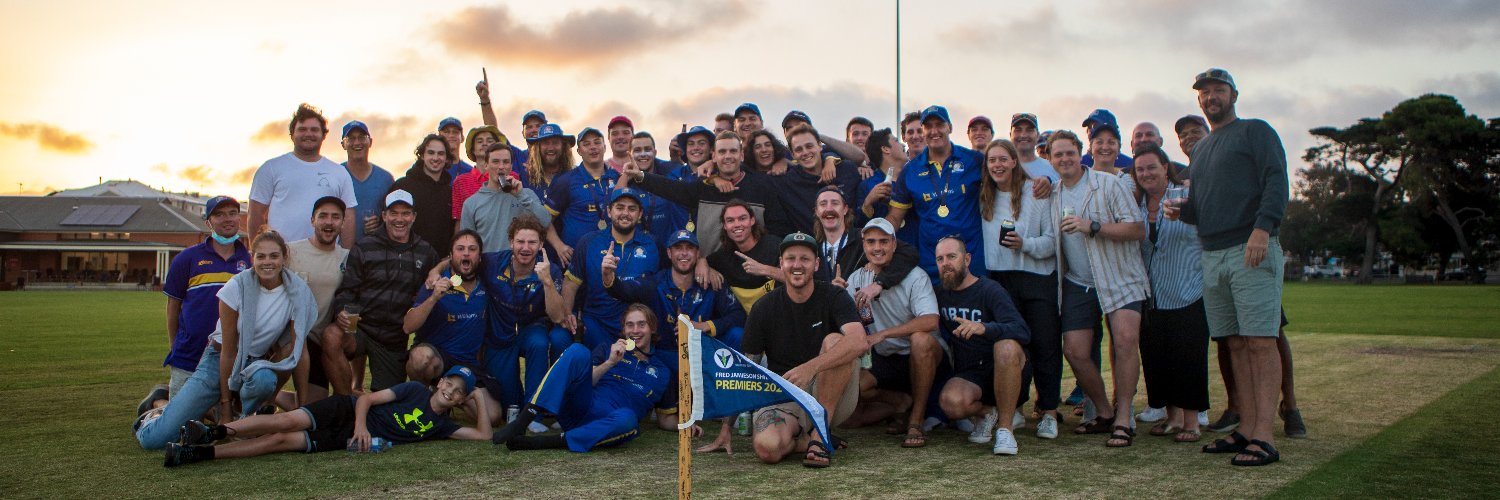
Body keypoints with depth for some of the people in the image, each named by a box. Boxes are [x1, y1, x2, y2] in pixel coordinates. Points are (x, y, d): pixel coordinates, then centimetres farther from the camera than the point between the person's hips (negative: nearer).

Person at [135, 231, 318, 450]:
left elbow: (298, 351, -11)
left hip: (259, 361, 1)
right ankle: (160, 407, 26)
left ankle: (244, 417, -6)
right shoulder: (237, 287, -17)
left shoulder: (298, 292, -14)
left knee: (264, 380, -40)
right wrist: (225, 404, -12)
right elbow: (228, 350, -13)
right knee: (153, 439, -11)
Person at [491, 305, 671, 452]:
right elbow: (584, 380, 7)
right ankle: (521, 423, -34)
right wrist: (610, 362, -5)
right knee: (578, 351, -23)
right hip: (581, 407, 1)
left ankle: (542, 442, -37)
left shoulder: (661, 371, 21)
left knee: (627, 419, -39)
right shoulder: (607, 349, 21)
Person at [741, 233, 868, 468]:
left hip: (832, 399, 0)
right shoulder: (764, 308, 1)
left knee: (834, 341, -28)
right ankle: (806, 440, 2)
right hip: (783, 399, 0)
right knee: (767, 448, -32)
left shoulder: (834, 297, -4)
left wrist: (812, 367, -39)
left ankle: (820, 434, -21)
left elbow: (859, 343, -24)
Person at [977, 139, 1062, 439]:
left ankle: (1049, 413, 6)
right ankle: (1015, 409, 13)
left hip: (1038, 277, -3)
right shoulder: (984, 197, 9)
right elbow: (980, 239, 20)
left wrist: (1025, 244, -20)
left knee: (1045, 344, -2)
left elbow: (1052, 239, -6)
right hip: (999, 278, 3)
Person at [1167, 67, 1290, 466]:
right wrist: (1182, 210, 3)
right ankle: (1247, 429, 8)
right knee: (1236, 344, 6)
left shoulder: (1256, 131, 4)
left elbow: (1276, 181, -9)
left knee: (1260, 342, -10)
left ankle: (1264, 436, -13)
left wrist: (1262, 228, -22)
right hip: (1212, 255, 7)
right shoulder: (1200, 149, 25)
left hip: (1252, 250, -7)